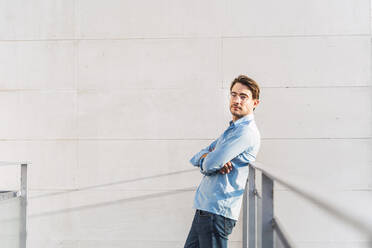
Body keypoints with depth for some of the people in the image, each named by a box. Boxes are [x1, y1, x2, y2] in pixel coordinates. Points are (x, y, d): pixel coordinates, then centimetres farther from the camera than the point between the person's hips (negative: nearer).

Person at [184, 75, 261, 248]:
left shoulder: (246, 131, -13)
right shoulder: (231, 130, 19)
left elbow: (210, 165, -20)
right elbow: (194, 159, 14)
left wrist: (205, 160, 4)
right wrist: (207, 159, -9)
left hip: (216, 211, -9)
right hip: (205, 208, 9)